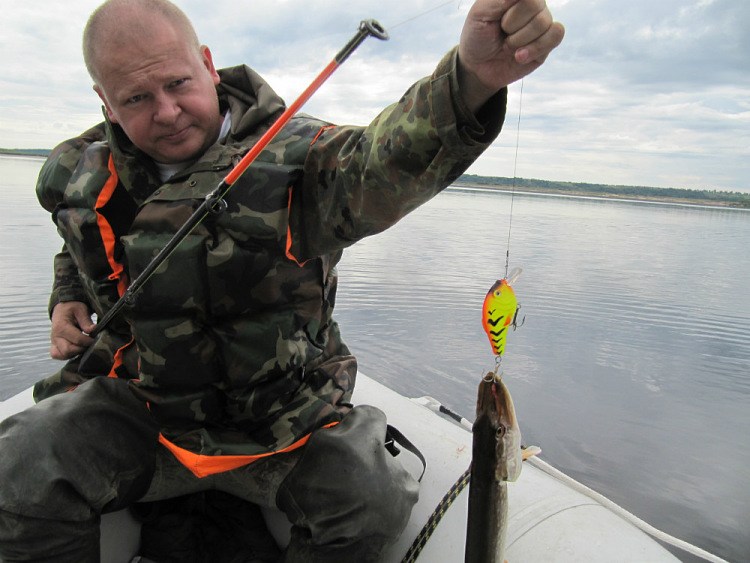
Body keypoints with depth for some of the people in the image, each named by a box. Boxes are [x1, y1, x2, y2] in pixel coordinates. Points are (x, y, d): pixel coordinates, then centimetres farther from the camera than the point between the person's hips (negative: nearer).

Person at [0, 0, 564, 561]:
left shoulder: (289, 153, -13)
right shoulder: (81, 175, 2)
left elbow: (381, 163, -37)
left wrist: (472, 77, -56)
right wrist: (66, 300, 5)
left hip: (282, 419, -2)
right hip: (137, 405, 3)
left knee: (376, 501, -18)